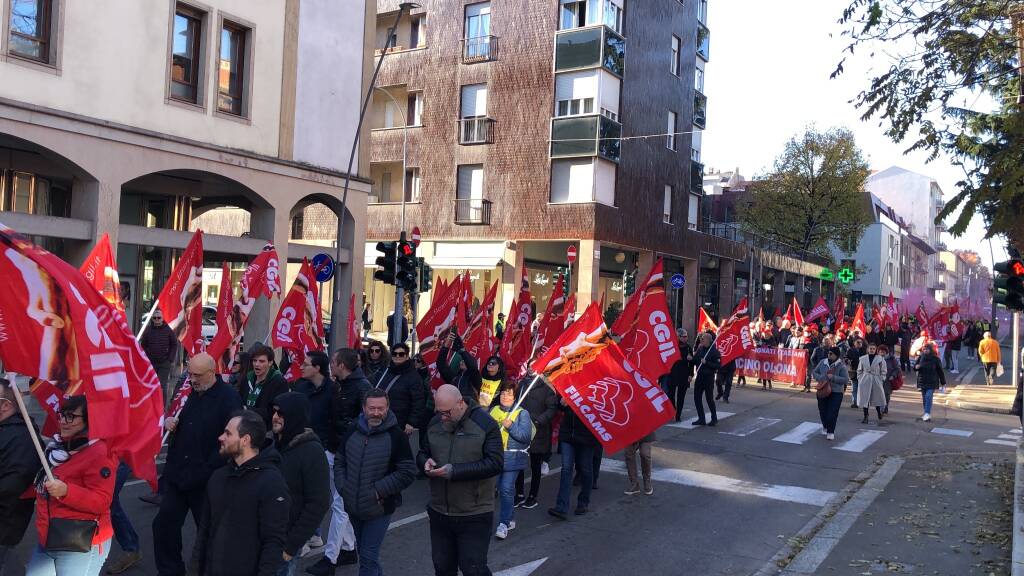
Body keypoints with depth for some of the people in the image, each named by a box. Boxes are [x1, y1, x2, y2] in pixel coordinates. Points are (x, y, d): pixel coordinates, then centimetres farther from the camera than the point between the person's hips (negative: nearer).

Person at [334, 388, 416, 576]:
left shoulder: (396, 436, -13)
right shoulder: (352, 431, 0)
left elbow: (408, 473, -13)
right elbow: (339, 461, 12)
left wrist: (379, 490, -16)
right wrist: (342, 487, -2)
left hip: (379, 509, -5)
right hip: (353, 508, 5)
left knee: (368, 557, -5)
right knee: (365, 552, 21)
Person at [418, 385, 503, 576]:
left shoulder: (485, 424, -13)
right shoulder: (434, 423, 2)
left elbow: (495, 464, -19)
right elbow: (422, 453, 15)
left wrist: (454, 471, -25)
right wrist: (425, 462, -11)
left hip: (474, 516, -5)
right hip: (439, 512, 5)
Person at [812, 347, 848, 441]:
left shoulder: (841, 366, -9)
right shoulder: (822, 362, 3)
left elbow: (845, 379, -13)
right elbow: (815, 372, 13)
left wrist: (833, 377, -22)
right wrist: (820, 378, -8)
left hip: (836, 392, -4)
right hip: (822, 391, 4)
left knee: (833, 413, -7)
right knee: (822, 411, 13)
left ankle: (830, 431, 7)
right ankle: (825, 426, 40)